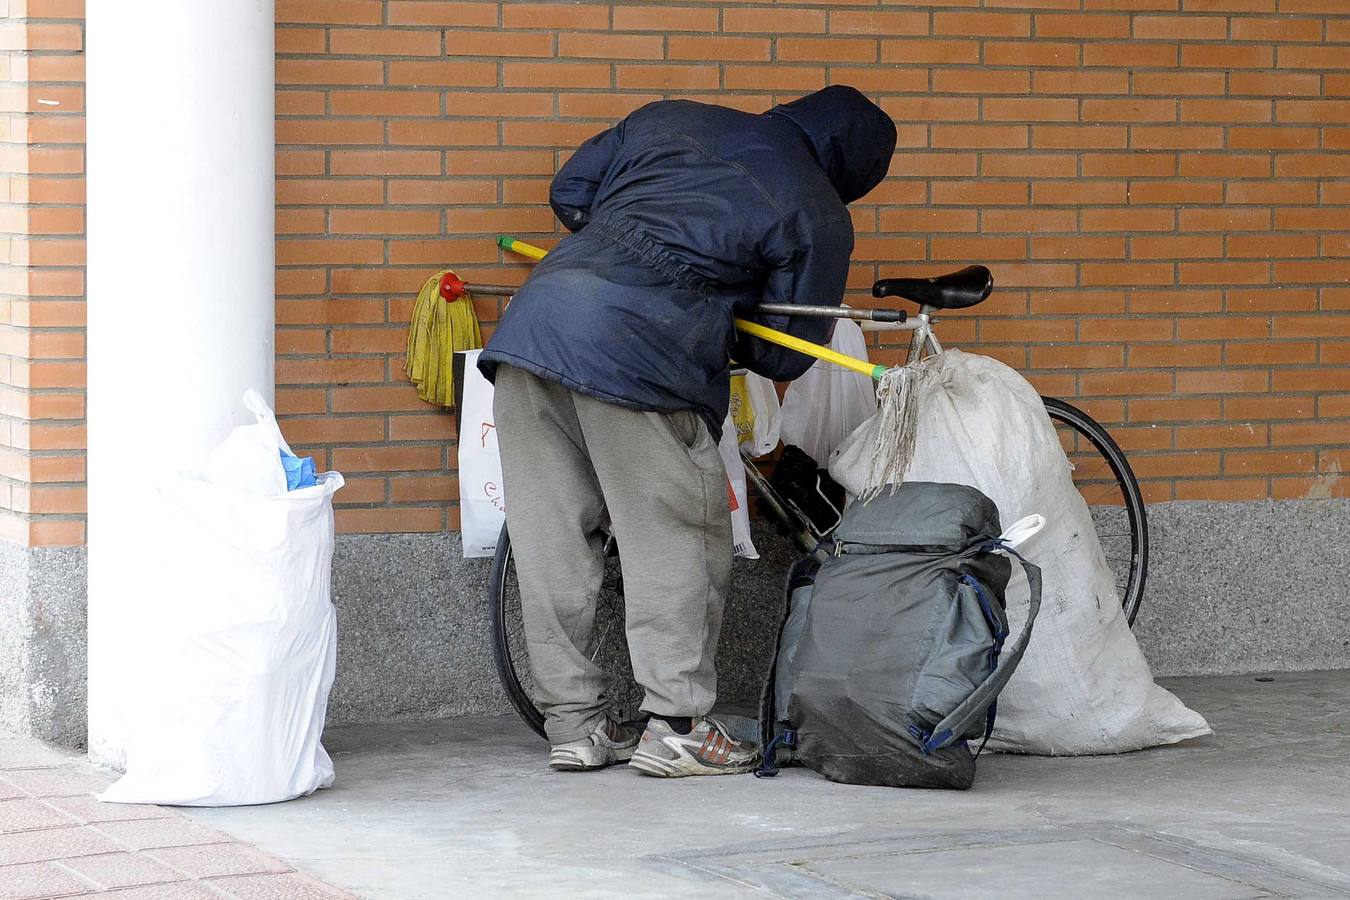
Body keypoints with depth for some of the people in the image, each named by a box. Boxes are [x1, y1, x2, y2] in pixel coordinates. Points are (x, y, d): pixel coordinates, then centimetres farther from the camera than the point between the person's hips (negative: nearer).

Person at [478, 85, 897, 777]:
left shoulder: (669, 118, 22)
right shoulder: (817, 215, 10)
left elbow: (570, 190, 25)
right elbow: (787, 355, 11)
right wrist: (726, 330, 29)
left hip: (535, 310, 6)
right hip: (635, 350, -6)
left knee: (551, 538, 10)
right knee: (677, 538, 6)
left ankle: (573, 724, 17)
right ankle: (675, 726, 6)